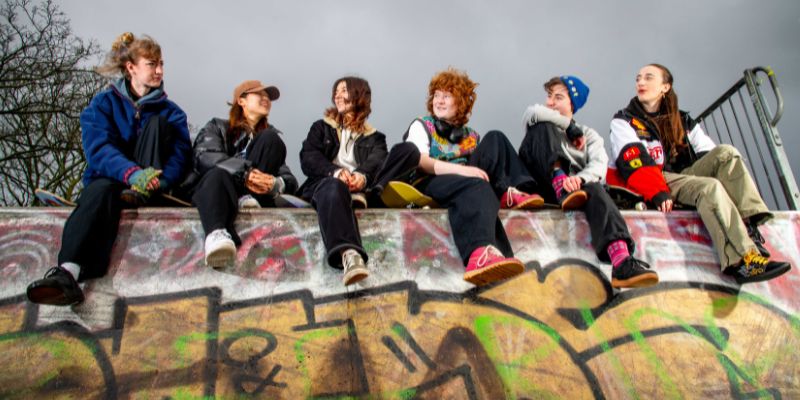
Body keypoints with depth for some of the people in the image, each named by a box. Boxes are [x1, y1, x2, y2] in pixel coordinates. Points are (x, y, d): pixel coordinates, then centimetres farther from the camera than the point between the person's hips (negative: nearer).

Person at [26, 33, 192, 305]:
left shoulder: (170, 112, 11)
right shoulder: (104, 103, 7)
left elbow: (181, 154, -4)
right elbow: (98, 148, -11)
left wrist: (159, 180, -28)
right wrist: (131, 173, -34)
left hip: (151, 189, 1)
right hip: (110, 178, -1)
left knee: (158, 123, -15)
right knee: (101, 191, -39)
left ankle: (141, 195, -30)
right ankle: (68, 272, -60)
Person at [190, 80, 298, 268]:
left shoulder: (269, 134, 26)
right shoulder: (217, 127, 18)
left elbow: (290, 180, 12)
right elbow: (204, 157, -6)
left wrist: (275, 184, -15)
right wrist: (244, 173, -24)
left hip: (254, 195, 2)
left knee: (271, 139, -11)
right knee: (218, 174, -37)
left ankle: (248, 198, -27)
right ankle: (217, 234, -65)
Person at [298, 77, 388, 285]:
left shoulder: (374, 137, 26)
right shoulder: (321, 127, 27)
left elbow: (377, 164, 2)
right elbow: (308, 159, 7)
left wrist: (363, 176, -25)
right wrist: (335, 171, -16)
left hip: (358, 188, 2)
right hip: (323, 183, -2)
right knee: (334, 187, -39)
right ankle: (349, 254, -66)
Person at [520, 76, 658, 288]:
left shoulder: (589, 134, 21)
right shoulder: (543, 126, 22)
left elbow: (599, 164, -1)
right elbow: (532, 113, -6)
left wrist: (579, 178, -24)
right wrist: (570, 127, 1)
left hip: (578, 187, 1)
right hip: (544, 185, 0)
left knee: (595, 189, -36)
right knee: (542, 125, -13)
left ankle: (622, 263, -57)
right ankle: (563, 188, -33)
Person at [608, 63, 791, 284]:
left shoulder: (683, 121, 22)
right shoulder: (624, 122, 6)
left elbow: (708, 155, 10)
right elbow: (634, 163, -11)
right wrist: (657, 192, -27)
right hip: (653, 189, -5)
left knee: (726, 152, -17)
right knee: (709, 186, -30)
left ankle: (748, 223, -33)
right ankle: (743, 259, -42)